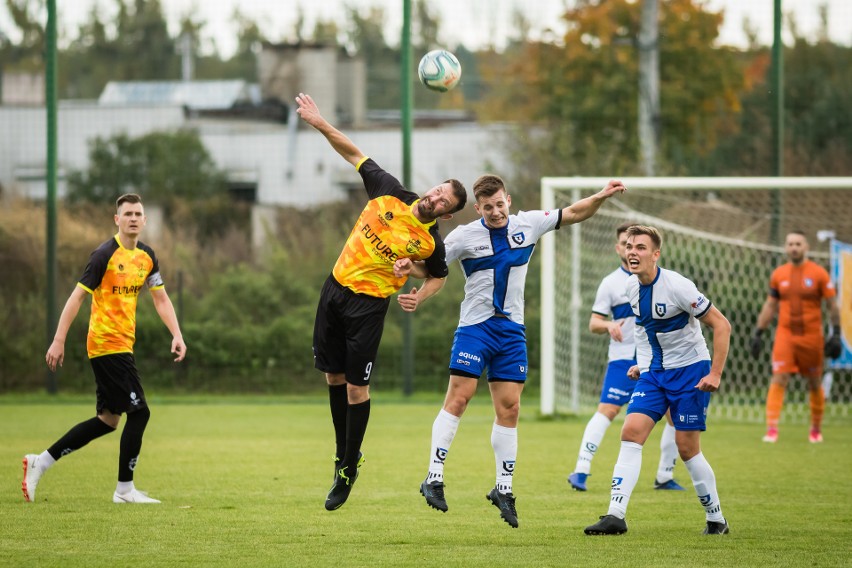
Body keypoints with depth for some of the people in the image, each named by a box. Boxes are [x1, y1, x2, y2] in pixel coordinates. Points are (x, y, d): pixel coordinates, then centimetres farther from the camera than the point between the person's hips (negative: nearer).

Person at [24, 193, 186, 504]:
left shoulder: (147, 256, 11)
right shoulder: (105, 254, -12)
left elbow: (161, 298, 17)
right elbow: (77, 296, -12)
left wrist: (176, 335, 4)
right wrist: (59, 341, -15)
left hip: (123, 345, 9)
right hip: (107, 342, -9)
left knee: (108, 420, 11)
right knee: (139, 412, -9)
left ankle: (40, 462, 18)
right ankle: (125, 489, 1)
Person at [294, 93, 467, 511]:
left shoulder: (431, 243, -9)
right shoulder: (390, 195, -2)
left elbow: (439, 275, 11)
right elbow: (355, 155, 5)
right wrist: (320, 124, -2)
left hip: (368, 304, -4)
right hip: (336, 286, 4)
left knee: (356, 387, -7)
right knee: (334, 375, 11)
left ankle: (348, 471, 5)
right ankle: (343, 453, 27)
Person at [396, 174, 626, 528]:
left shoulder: (528, 225, 2)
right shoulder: (464, 236, -6)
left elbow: (572, 214, 12)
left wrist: (600, 197, -2)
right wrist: (409, 267, -19)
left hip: (511, 330, 3)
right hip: (475, 326, -3)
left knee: (509, 408, 2)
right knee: (459, 396, -14)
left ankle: (504, 489, 9)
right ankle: (433, 479, -11)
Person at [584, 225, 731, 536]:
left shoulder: (676, 286, -20)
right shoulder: (631, 286, 1)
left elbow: (721, 325, -16)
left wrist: (715, 374, -20)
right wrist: (642, 363, 14)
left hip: (690, 370, -6)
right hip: (653, 371, 6)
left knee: (687, 447, -5)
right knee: (631, 432, -12)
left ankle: (716, 519, 13)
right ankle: (616, 516, -16)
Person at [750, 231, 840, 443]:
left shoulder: (818, 273, -2)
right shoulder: (778, 274, 6)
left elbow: (832, 305, 1)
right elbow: (770, 306, 14)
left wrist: (836, 334, -5)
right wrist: (758, 333, 9)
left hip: (812, 336, -1)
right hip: (785, 335, 1)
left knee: (815, 383, 8)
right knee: (778, 380, -12)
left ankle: (816, 429, 23)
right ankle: (771, 429, -15)